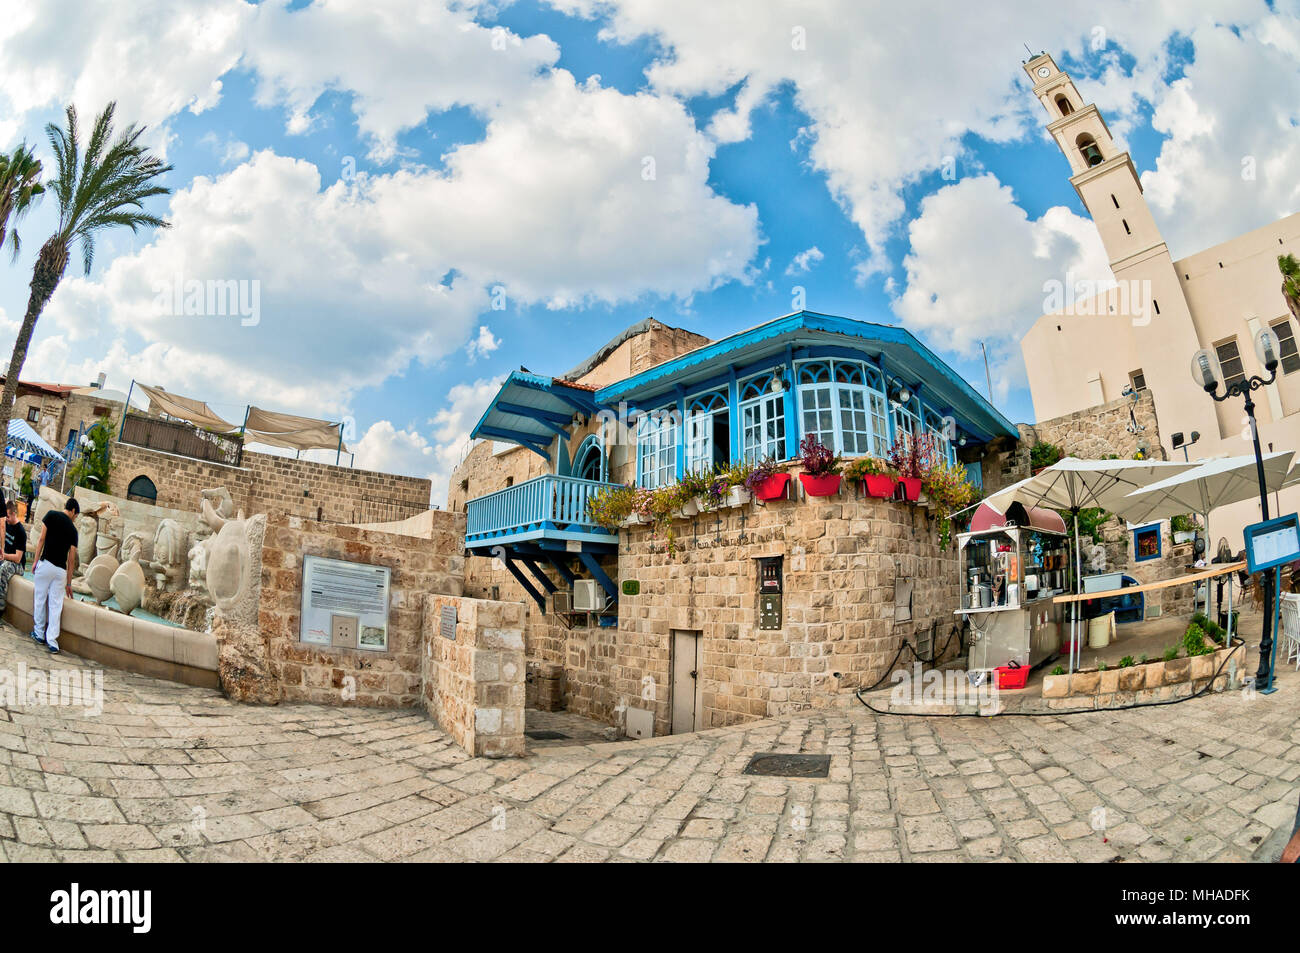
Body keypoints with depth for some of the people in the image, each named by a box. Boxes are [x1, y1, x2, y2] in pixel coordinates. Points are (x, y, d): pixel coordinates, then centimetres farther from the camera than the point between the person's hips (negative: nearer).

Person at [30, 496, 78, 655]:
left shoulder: (51, 515, 3)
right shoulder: (73, 529, 8)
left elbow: (41, 539, -3)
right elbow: (71, 559, 10)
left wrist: (36, 561, 5)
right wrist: (69, 583, 16)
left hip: (46, 564, -1)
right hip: (61, 570, 1)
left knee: (40, 600, 14)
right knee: (56, 605, 5)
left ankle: (39, 633, 24)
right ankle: (52, 642, 4)